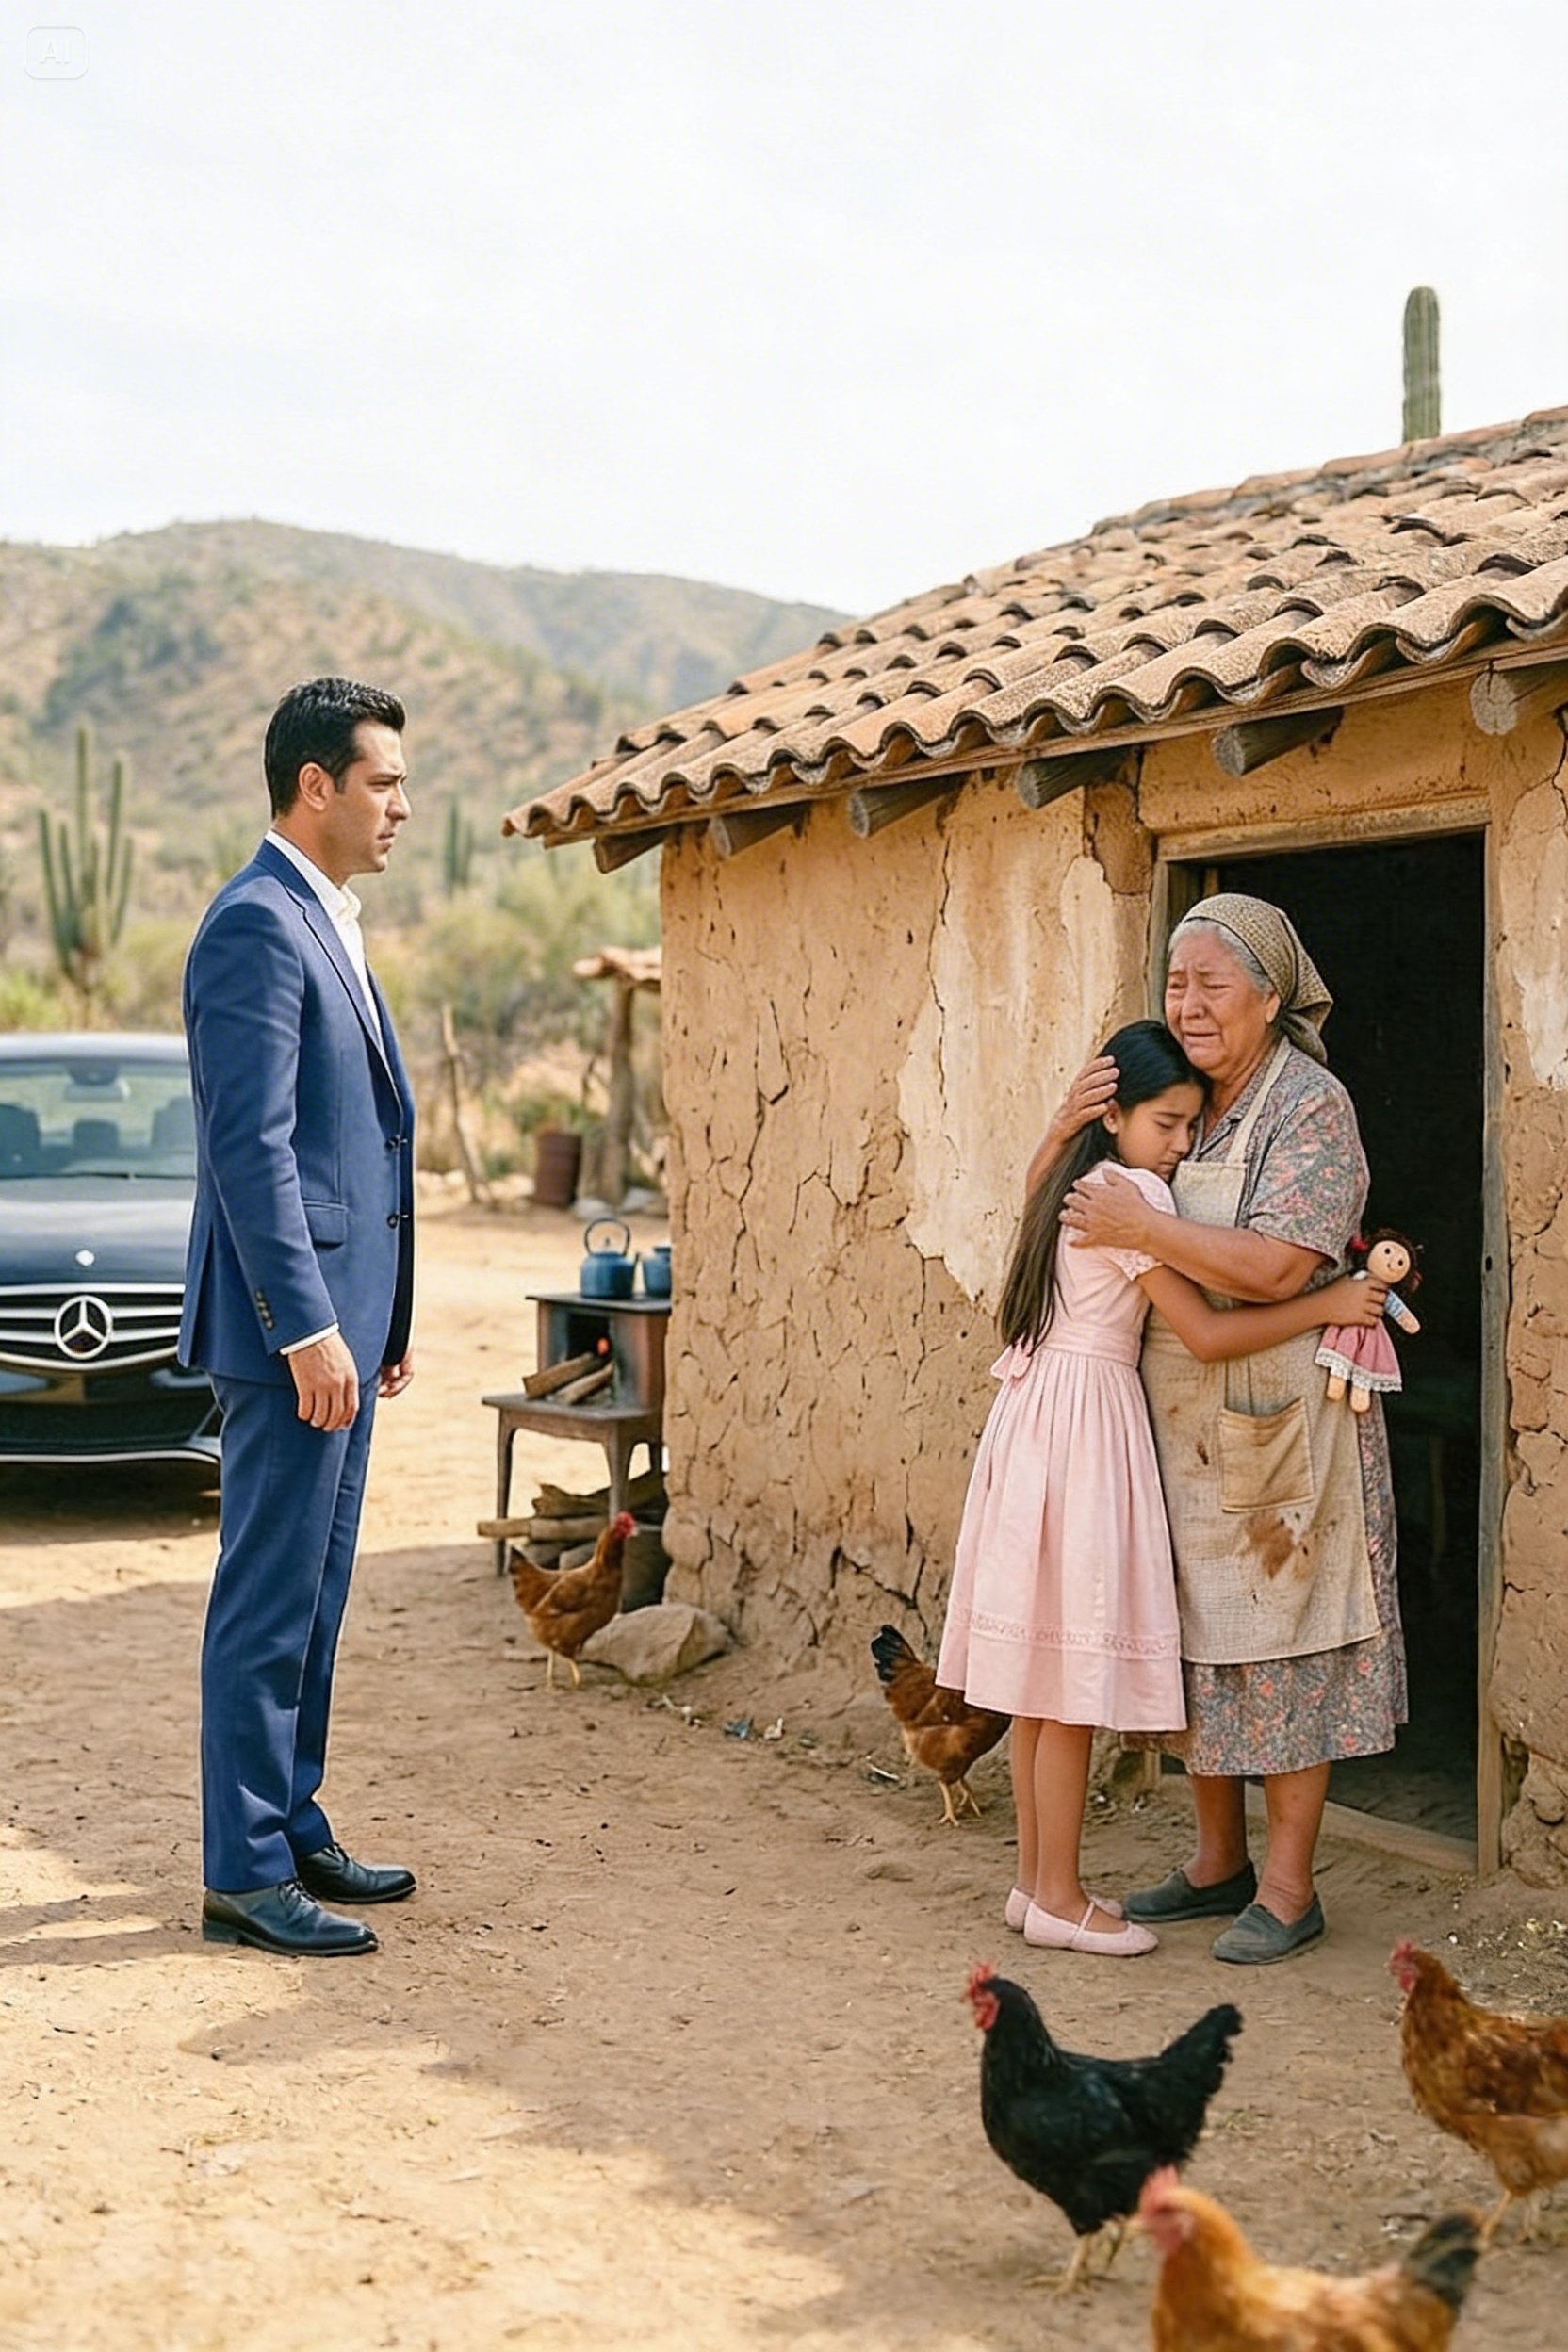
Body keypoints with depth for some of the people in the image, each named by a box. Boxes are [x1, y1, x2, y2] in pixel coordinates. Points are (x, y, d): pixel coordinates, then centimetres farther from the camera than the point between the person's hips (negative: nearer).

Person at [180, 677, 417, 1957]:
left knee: (314, 1595, 15)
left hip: (342, 1310, 10)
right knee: (269, 1601, -3)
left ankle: (293, 1827, 25)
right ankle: (245, 1874, 5)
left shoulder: (329, 924, 17)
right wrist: (308, 1328, -22)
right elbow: (251, 1147, -20)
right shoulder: (257, 925, -14)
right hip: (292, 1320, -10)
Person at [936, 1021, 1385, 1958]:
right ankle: (1059, 1896, 5)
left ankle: (1038, 1879, 21)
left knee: (1044, 1675, 13)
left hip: (1038, 1414, 10)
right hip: (1086, 1418, -10)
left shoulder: (1072, 1183, 12)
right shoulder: (1133, 1194, -15)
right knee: (1072, 1677, -3)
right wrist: (1331, 1305, -15)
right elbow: (1208, 1333, -18)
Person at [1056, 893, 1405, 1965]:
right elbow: (1054, 1217, 16)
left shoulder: (1311, 1106, -11)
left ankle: (1288, 1888, 8)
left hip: (1279, 1426, -7)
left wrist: (1145, 1227, -22)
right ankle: (1219, 1862, 26)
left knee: (1285, 1648, -1)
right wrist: (1066, 1132, -4)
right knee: (1197, 1642, 13)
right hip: (1179, 1426, 7)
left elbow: (1278, 1266, -23)